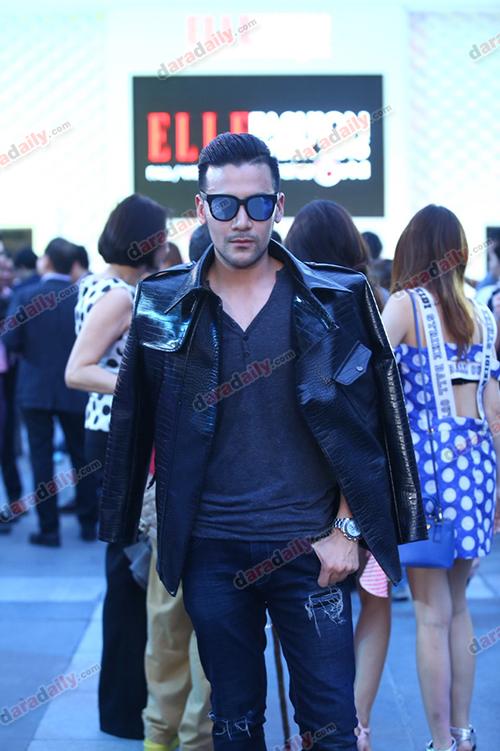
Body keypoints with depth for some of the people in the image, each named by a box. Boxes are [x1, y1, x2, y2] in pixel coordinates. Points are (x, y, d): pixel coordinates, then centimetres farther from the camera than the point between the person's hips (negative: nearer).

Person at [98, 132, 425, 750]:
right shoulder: (162, 304, 1)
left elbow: (365, 427, 0)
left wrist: (346, 530, -5)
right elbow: (138, 429, 8)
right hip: (211, 549, 1)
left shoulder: (335, 299, -2)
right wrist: (133, 534, 8)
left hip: (310, 548, -1)